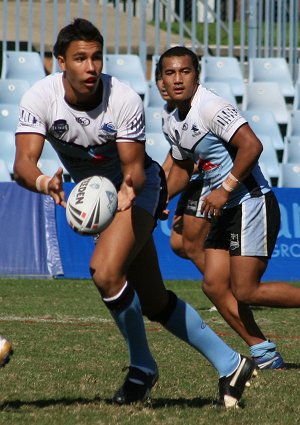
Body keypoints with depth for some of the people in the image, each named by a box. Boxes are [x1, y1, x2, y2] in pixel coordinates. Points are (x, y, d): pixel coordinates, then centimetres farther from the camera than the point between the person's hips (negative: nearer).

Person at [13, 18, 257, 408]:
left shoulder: (125, 100, -27)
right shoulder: (40, 99, -21)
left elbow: (134, 167, -23)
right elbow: (23, 163, -32)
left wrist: (130, 187, -46)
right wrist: (42, 181, -54)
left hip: (139, 187, -5)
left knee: (106, 272, -28)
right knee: (153, 302, 7)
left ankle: (142, 369, -8)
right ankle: (228, 364, 21)